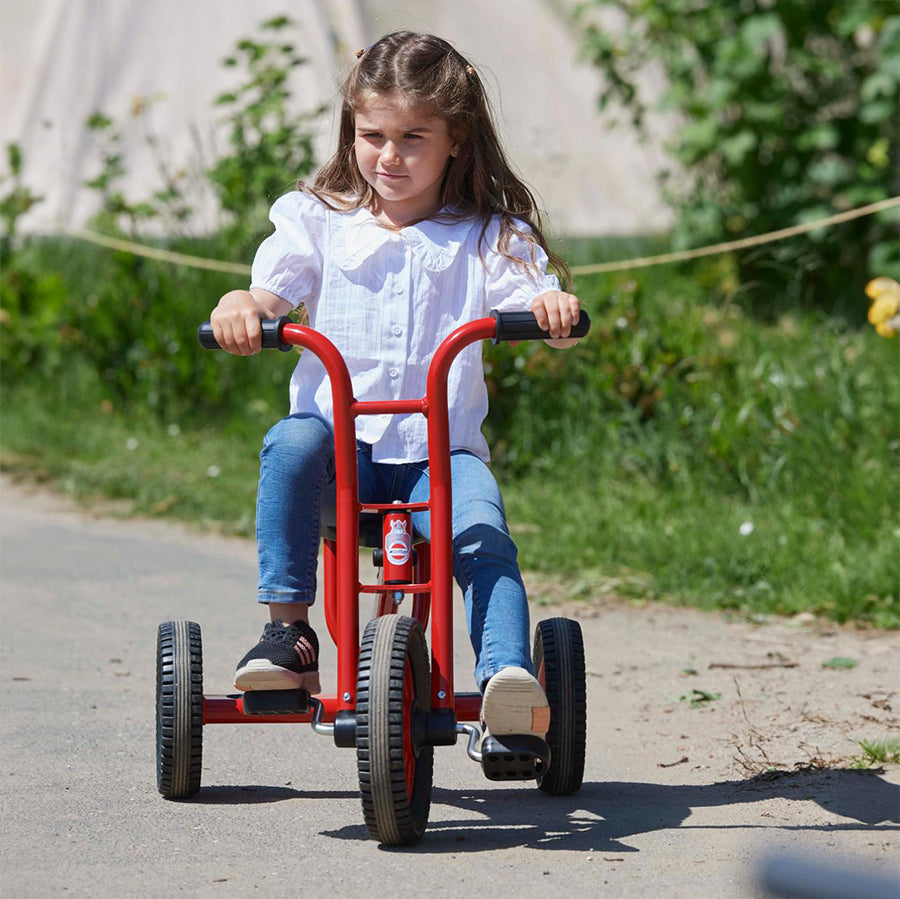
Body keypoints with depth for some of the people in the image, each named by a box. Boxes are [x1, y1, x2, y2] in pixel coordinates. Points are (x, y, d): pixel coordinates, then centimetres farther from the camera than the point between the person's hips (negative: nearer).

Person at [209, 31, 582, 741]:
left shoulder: (486, 237, 9)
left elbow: (536, 299, -4)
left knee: (483, 534, -29)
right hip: (339, 433, 1)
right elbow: (271, 295, 1)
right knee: (292, 444, -32)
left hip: (439, 449, 0)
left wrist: (555, 306, -30)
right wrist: (239, 307, -24)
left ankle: (507, 674, -36)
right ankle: (288, 630, -24)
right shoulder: (319, 223, 12)